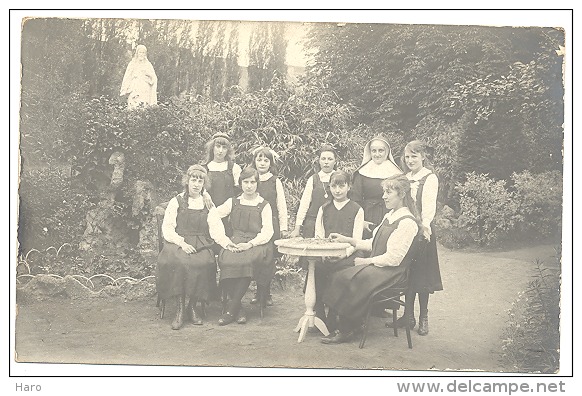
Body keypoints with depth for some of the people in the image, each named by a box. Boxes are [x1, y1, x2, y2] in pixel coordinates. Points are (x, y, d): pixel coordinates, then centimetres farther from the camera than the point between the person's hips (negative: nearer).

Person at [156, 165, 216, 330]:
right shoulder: (176, 202, 12)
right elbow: (167, 228, 3)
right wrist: (181, 242, -13)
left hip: (202, 245, 1)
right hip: (178, 242, -1)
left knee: (202, 262, -33)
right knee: (179, 262, -34)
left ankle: (193, 305, -16)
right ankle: (180, 308, -24)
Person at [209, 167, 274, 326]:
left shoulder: (264, 205, 11)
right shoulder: (233, 202, 17)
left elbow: (267, 231, 1)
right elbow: (213, 216, 4)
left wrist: (250, 244, -16)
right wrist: (225, 241, -10)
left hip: (257, 243, -2)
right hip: (236, 241, 2)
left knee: (248, 260, -36)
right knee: (226, 260, -32)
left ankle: (231, 309, -27)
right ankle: (239, 308, -22)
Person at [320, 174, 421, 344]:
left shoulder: (407, 222, -14)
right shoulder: (389, 216, 16)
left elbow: (393, 258, -18)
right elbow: (373, 244, 20)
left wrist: (366, 261, -11)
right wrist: (347, 240, 12)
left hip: (392, 273, -9)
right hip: (377, 266, 9)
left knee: (348, 279, -25)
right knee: (339, 276, -13)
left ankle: (346, 329, -10)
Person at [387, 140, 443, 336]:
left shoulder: (430, 178, -6)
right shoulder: (405, 178, 15)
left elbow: (429, 205, -18)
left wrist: (425, 224, -32)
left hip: (421, 231, -6)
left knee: (421, 273, 0)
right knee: (407, 273, 8)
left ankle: (423, 318, 10)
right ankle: (408, 316, 16)